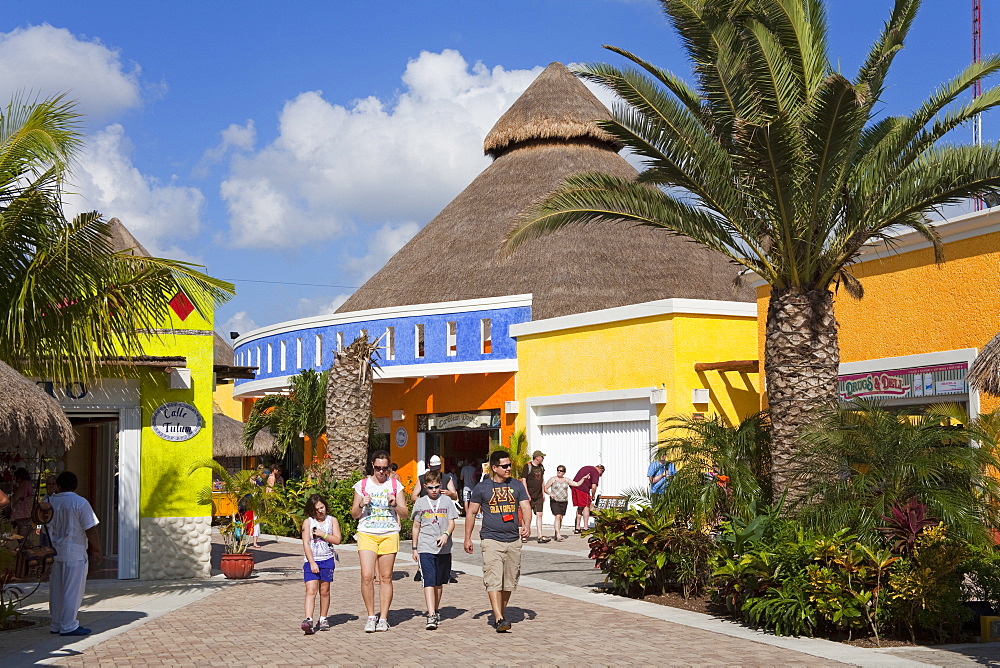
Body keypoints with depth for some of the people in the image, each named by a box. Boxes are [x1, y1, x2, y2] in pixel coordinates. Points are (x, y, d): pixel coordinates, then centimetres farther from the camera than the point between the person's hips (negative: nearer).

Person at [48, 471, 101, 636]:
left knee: (56, 590, 13)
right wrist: (96, 551, -4)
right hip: (74, 553, -6)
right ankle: (68, 626, 1)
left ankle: (56, 624, 20)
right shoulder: (80, 503, -11)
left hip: (53, 552, 6)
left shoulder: (49, 502, 3)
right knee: (72, 590, -1)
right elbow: (90, 529, -11)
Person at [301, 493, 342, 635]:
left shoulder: (332, 520, 6)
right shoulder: (308, 522, 0)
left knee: (324, 590, 8)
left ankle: (323, 619, 22)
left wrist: (322, 534, -11)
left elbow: (337, 540, -1)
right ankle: (308, 620, -21)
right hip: (311, 560, -2)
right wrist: (312, 563, -12)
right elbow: (306, 543, -6)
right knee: (310, 590, -12)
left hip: (327, 560, 2)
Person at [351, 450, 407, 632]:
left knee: (386, 577, 1)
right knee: (367, 576, -10)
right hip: (366, 534, 0)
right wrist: (361, 505, -9)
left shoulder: (395, 485, 8)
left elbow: (404, 513, 9)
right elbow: (354, 514, 11)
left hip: (389, 535, 0)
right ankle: (371, 616, 3)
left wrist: (395, 504, -10)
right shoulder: (362, 485, 8)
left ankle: (383, 618, 9)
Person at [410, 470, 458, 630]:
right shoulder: (420, 503, 6)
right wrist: (414, 548, 12)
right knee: (429, 581, -12)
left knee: (439, 582, 12)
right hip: (425, 549, -1)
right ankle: (431, 617, -18)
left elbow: (451, 523, 2)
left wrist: (446, 535, -18)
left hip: (444, 549, 1)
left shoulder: (447, 501, 5)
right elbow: (416, 527, 13)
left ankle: (436, 610, 30)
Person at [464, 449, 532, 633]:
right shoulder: (482, 488, 2)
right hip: (491, 540, -4)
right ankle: (499, 619, -19)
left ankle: (501, 613, 24)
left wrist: (526, 525, -14)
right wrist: (468, 538, 6)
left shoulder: (517, 485, 10)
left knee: (509, 581, 9)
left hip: (513, 540, 4)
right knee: (494, 580, -14)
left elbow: (526, 507, 6)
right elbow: (471, 513, 8)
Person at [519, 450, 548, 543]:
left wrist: (543, 493, 17)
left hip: (539, 496, 6)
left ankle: (540, 536, -2)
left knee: (539, 515, 0)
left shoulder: (541, 467, 12)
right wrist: (527, 494, -16)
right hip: (530, 496, -6)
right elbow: (523, 480, -11)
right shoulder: (527, 466, -8)